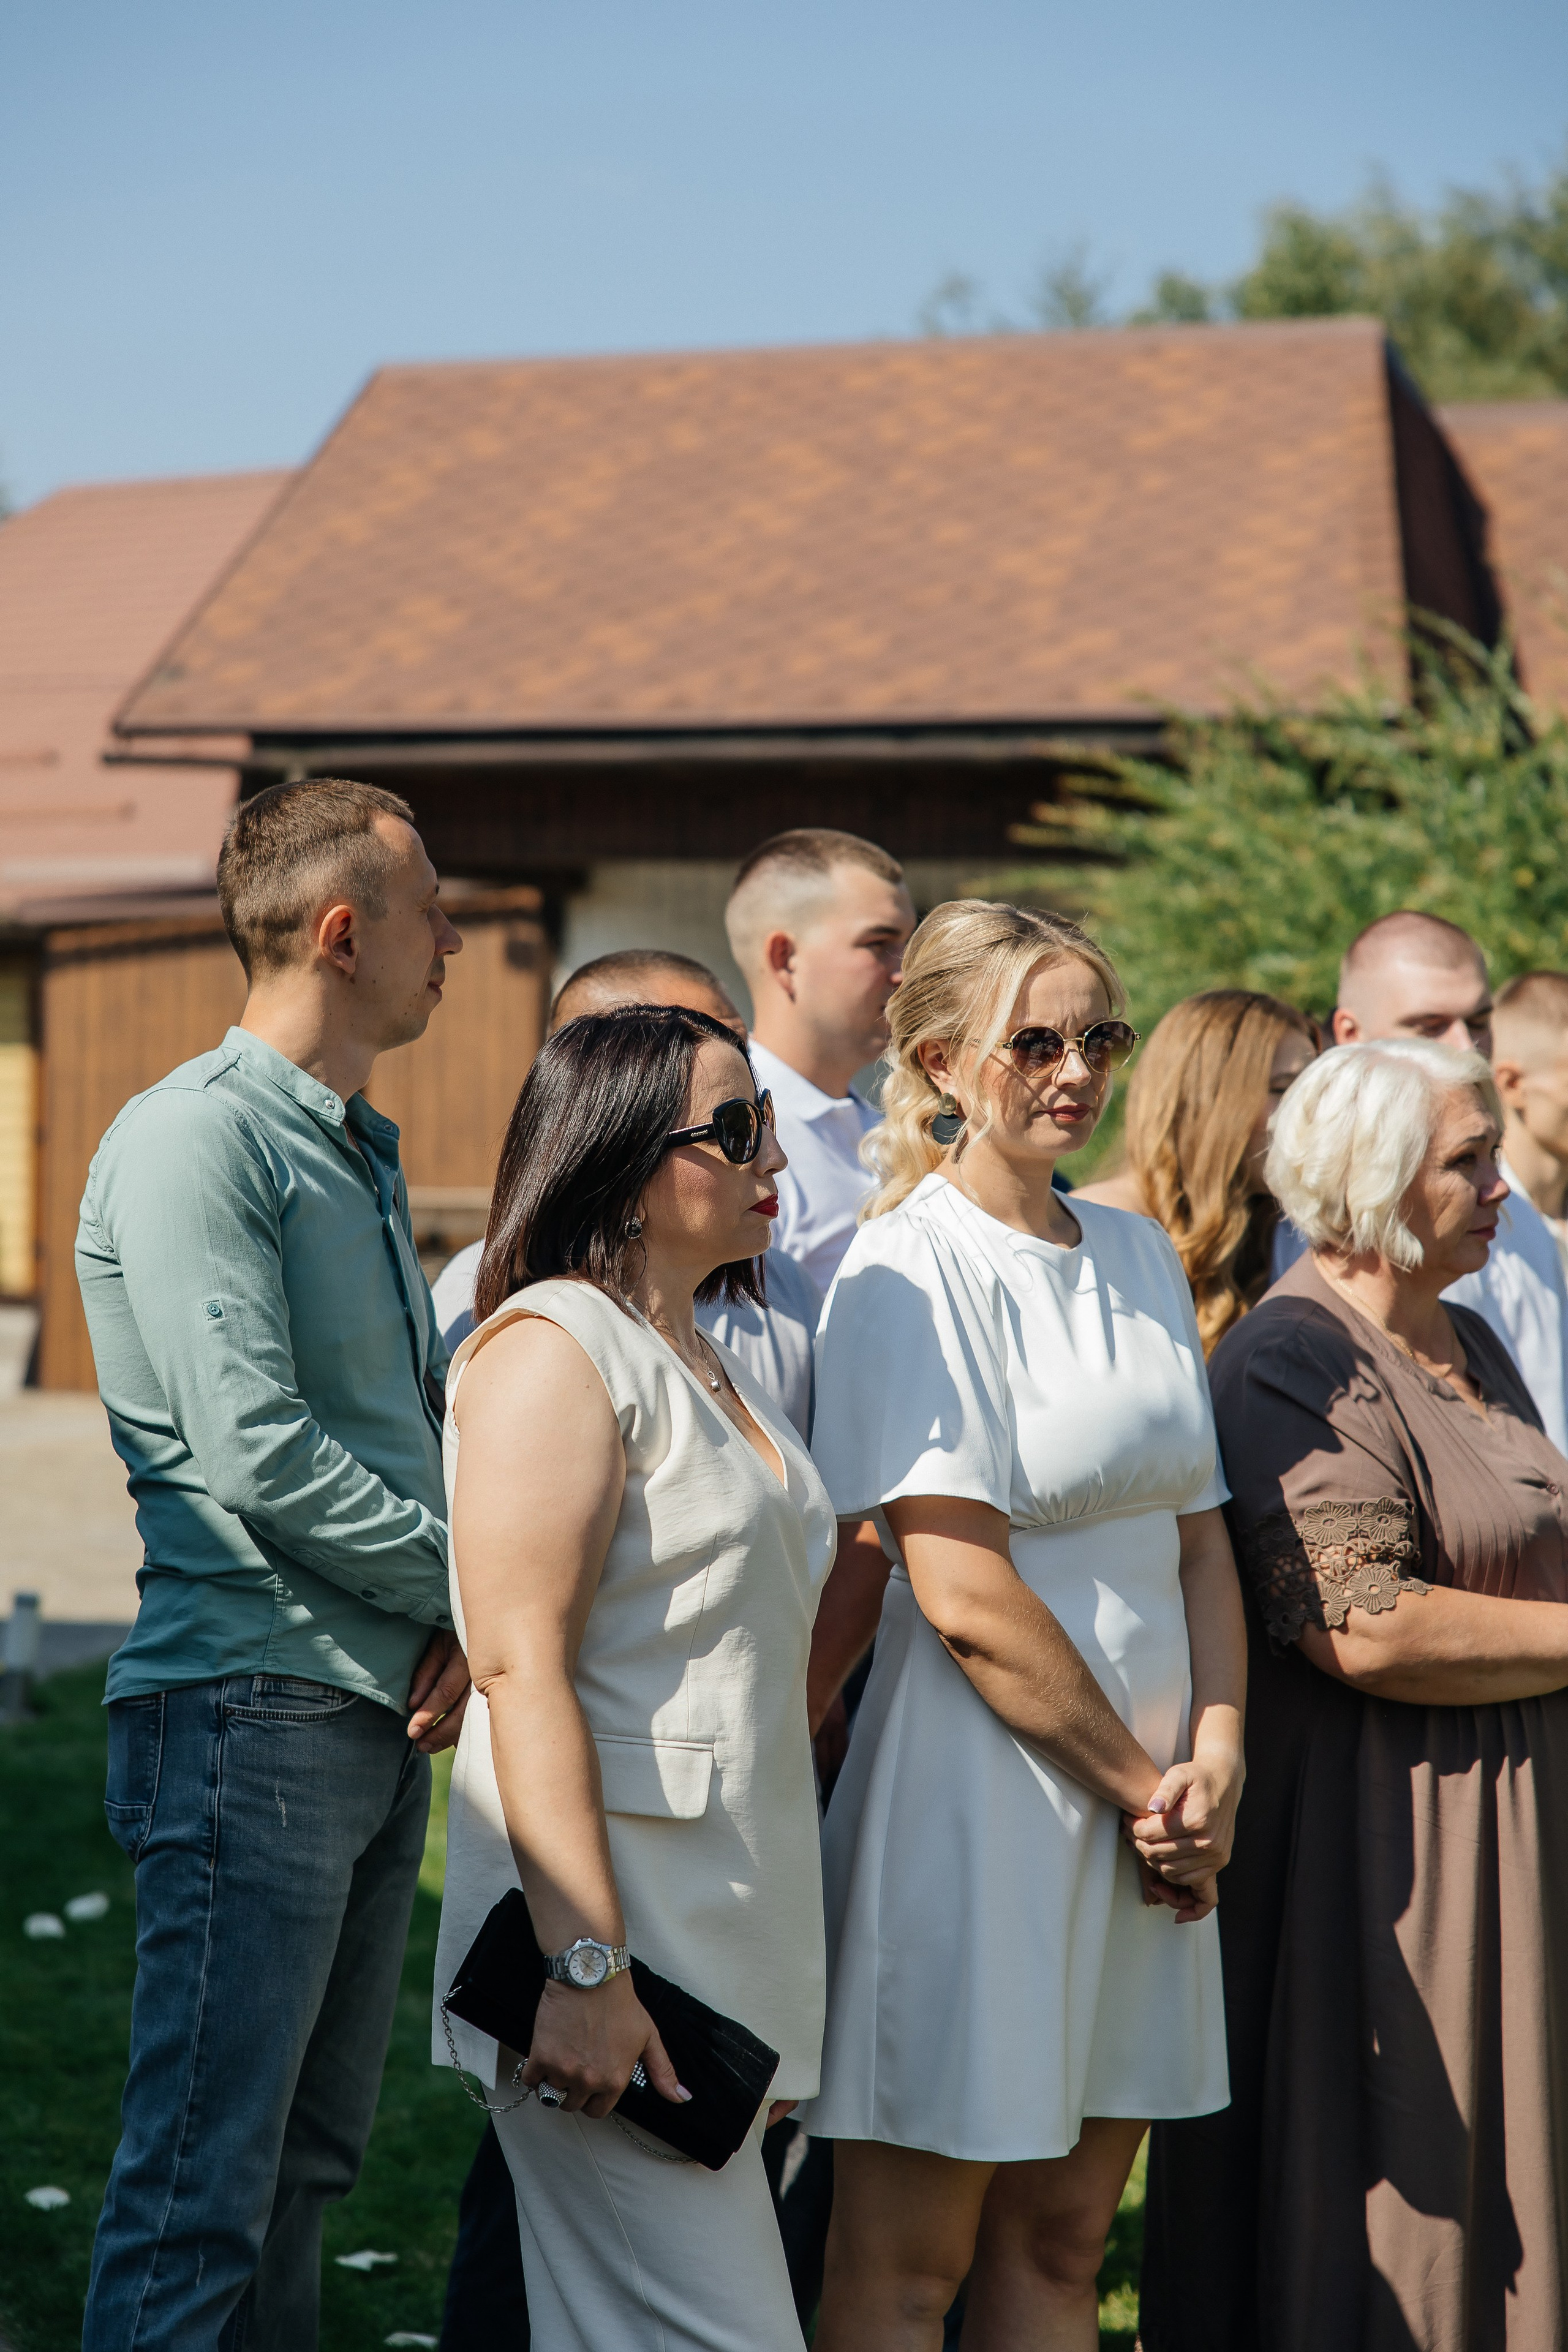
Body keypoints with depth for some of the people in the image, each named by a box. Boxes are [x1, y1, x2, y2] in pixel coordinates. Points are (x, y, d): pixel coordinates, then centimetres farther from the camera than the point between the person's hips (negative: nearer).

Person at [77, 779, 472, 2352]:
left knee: (312, 2154, 14)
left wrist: (470, 1612, 0)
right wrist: (473, 1583, -10)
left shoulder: (361, 1155, 18)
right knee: (204, 2183, -7)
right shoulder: (195, 1138, -12)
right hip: (252, 1706, -9)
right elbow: (256, 1455, -19)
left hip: (386, 1711, 9)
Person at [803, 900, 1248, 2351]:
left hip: (1149, 1796, 7)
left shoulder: (1141, 1260, 12)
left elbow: (1198, 1536, 13)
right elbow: (966, 1598, -17)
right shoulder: (910, 1272, -11)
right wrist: (1141, 1785, -10)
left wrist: (1213, 1760, -2)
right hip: (980, 1792, -7)